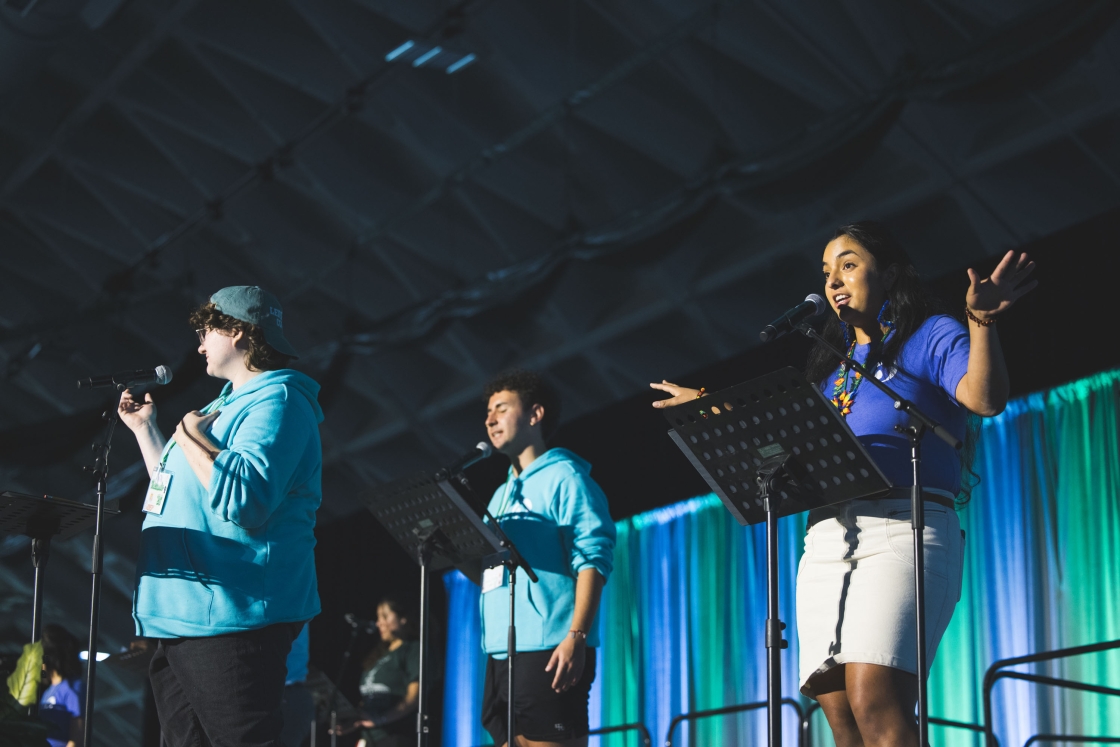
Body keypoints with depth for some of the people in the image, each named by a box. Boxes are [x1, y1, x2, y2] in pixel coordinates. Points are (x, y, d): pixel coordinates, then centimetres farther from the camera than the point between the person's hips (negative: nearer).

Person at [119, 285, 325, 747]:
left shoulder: (276, 400, -11)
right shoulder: (229, 403, 22)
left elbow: (243, 498, -27)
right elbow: (180, 492, 32)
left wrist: (193, 439, -15)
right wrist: (145, 428, 28)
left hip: (229, 620, -11)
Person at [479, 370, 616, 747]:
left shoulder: (563, 476, -1)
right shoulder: (502, 494, 25)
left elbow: (592, 559, -13)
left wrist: (576, 636, -21)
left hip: (549, 649, -9)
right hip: (502, 651, 9)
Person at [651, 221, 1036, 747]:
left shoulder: (933, 337, 7)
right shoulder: (831, 365, 27)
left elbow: (985, 400, -12)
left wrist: (981, 323, -26)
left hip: (902, 528, -6)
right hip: (827, 539, 6)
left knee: (873, 704, -25)